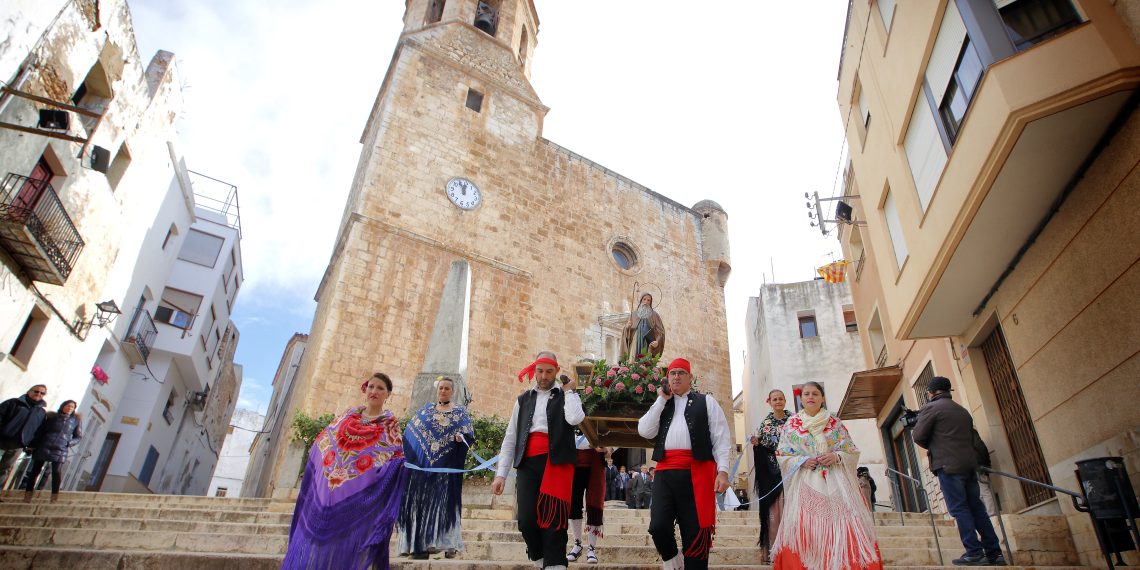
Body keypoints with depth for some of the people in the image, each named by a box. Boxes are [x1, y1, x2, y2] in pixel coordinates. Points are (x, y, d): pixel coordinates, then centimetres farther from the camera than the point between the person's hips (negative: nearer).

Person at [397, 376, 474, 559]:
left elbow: (469, 436, -2)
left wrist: (461, 437, -24)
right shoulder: (426, 409, 14)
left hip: (447, 466, -2)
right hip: (422, 464, 3)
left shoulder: (460, 412, 8)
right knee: (420, 501, -1)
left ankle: (447, 544, -6)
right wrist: (404, 456, 3)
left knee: (445, 501, -8)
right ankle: (420, 544, 1)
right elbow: (410, 433, 12)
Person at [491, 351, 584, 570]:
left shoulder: (566, 396, 9)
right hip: (528, 463, 3)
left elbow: (575, 419, -15)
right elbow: (510, 439, 14)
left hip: (557, 461, -3)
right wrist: (501, 473, 7)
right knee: (526, 520, -3)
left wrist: (569, 390, -2)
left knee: (554, 519, -7)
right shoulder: (523, 400, 18)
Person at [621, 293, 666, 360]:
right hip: (636, 346, 1)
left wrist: (657, 342, -14)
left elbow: (660, 331, 3)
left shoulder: (654, 315, 10)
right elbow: (626, 332, 13)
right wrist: (627, 327, -10)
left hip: (649, 346, -1)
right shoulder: (633, 314, 13)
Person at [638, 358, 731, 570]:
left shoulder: (706, 402, 12)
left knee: (695, 533, 0)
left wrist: (723, 471, -8)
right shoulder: (661, 405, 21)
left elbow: (721, 438, 4)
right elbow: (644, 431, 5)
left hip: (696, 472, -2)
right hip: (665, 472, 2)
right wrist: (661, 400, 5)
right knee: (658, 526, -8)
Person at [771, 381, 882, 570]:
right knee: (806, 530, -11)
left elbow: (853, 452, 9)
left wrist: (836, 457, -11)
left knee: (841, 528, -10)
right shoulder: (791, 424, 9)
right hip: (805, 485, 0)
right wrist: (801, 461, -10)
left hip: (835, 484, 1)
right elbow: (782, 455, 7)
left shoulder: (834, 422, 10)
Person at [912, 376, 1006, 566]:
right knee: (976, 508, 9)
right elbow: (971, 438, 26)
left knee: (959, 509, -6)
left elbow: (918, 436, -7)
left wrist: (931, 446, 14)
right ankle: (994, 552, 9)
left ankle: (974, 553, -8)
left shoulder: (931, 407, -3)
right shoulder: (963, 411, 21)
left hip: (948, 465, -7)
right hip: (969, 464, 7)